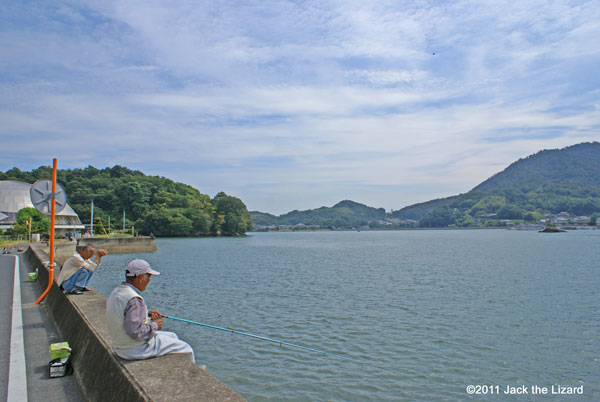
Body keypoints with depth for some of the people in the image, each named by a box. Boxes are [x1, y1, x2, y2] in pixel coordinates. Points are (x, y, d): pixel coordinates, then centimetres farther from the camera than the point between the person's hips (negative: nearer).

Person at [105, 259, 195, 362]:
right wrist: (154, 325, -15)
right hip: (136, 350, -10)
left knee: (172, 336, 25)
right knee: (185, 349, 0)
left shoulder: (117, 291, 3)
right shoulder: (134, 299, -28)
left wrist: (148, 313, 9)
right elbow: (136, 331, -32)